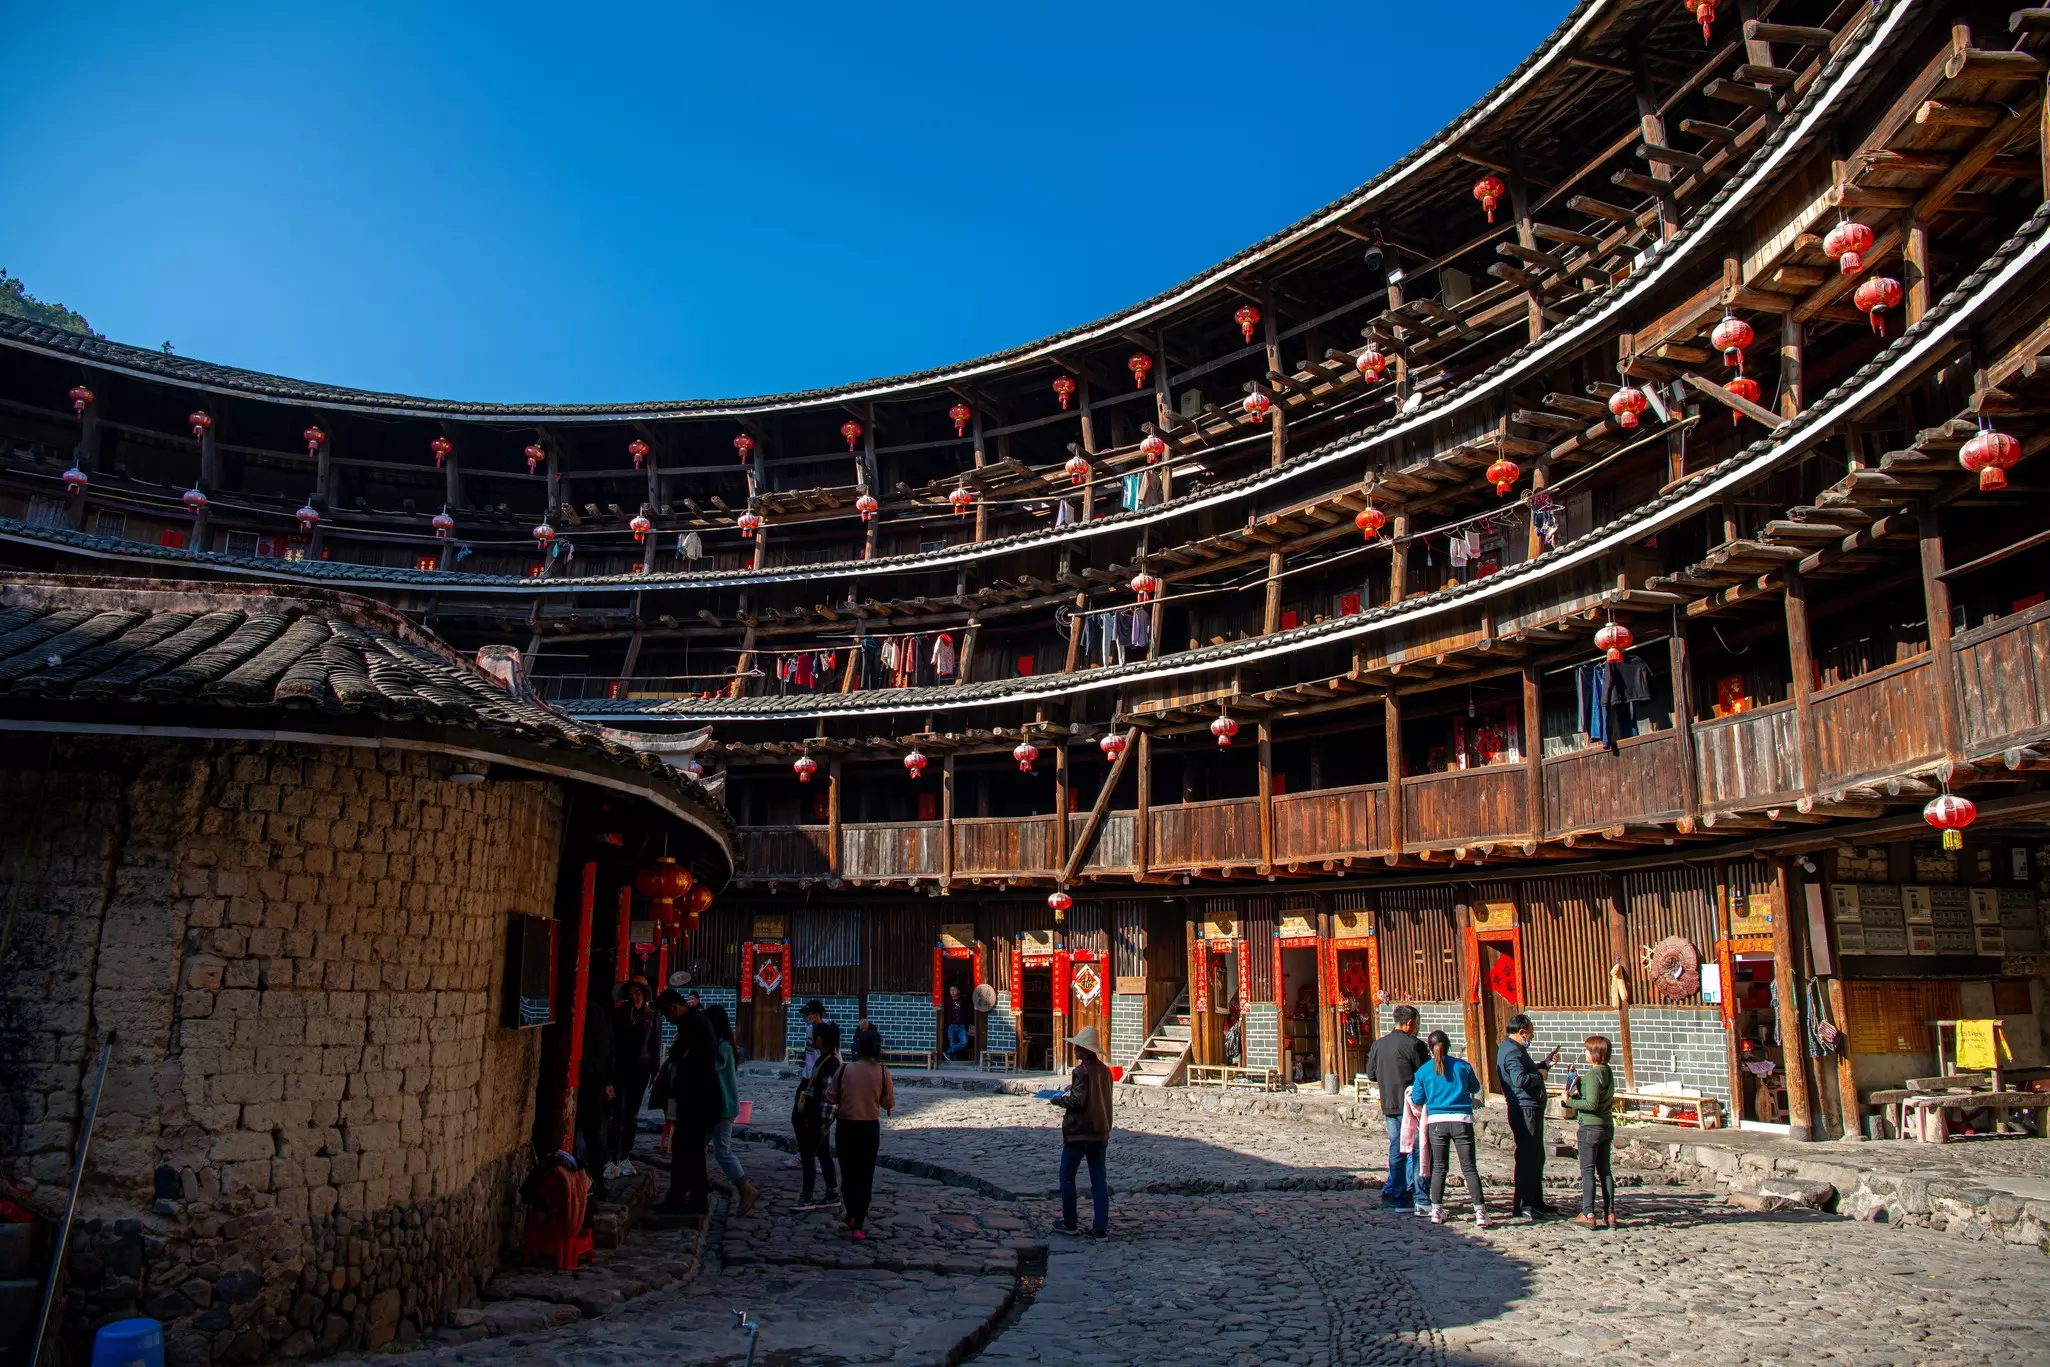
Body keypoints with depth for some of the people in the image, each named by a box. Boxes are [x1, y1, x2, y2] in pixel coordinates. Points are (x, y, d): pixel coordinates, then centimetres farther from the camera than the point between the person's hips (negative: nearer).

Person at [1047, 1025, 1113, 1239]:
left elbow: (1077, 1101, -20)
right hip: (1101, 1132, 7)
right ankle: (1101, 1228, 6)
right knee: (1099, 1180, 8)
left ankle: (1069, 1224, 13)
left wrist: (1058, 1099, -4)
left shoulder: (1082, 1071, -15)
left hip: (1079, 1132, -7)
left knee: (1067, 1177, 8)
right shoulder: (1105, 1070, 8)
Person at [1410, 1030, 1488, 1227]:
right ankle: (1480, 1211, -3)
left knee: (1438, 1167, 11)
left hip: (1436, 1122, 1)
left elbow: (1417, 1099, 10)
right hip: (1462, 1120, -1)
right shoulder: (1463, 1066, 1)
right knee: (1469, 1167, 2)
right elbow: (1475, 1088, 17)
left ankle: (1436, 1210, 11)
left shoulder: (1423, 1071, 3)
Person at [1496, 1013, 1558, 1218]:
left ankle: (1536, 1201, 27)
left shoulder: (1514, 1049, 17)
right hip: (1525, 1110, -11)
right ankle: (1522, 1205, -3)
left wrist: (1545, 1063, 19)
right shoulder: (1512, 1051, -18)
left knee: (1536, 1156, 18)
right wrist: (1540, 1075, -14)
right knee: (1527, 1157, -7)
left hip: (1531, 1109, 11)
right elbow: (1520, 1079, -30)